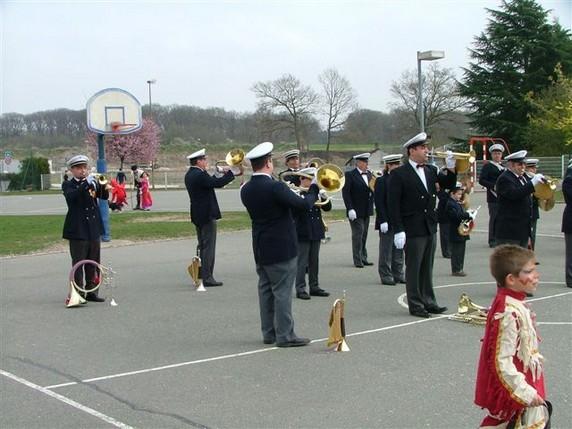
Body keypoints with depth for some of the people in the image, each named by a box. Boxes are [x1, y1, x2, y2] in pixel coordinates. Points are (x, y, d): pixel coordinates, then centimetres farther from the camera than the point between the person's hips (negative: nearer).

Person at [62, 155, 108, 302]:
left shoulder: (92, 182, 14)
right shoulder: (68, 185, 0)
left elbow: (105, 196, 3)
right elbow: (72, 196, -22)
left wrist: (101, 184, -15)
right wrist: (86, 183, -29)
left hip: (94, 229, 5)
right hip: (78, 231, -5)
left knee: (93, 264, 9)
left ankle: (91, 292, 17)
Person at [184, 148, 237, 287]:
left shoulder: (189, 174, 11)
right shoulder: (200, 175, -19)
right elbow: (218, 183, -24)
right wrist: (230, 172, -10)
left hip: (197, 216, 10)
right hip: (207, 215, -10)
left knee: (202, 247, 16)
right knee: (209, 247, -5)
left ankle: (200, 276, 20)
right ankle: (207, 278, -4)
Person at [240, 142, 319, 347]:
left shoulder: (246, 190, 2)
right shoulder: (275, 187, -21)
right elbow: (304, 204, -19)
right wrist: (314, 188, -1)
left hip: (260, 249, 7)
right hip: (281, 248, -7)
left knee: (266, 290, 13)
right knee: (282, 291, -2)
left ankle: (269, 333, 19)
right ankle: (285, 335, 1)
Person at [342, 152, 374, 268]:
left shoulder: (369, 174, 11)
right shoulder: (350, 175, -9)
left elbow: (373, 189, 14)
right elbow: (345, 192, -13)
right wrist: (350, 209, -19)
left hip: (367, 211, 6)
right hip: (356, 211, -6)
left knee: (364, 235, 12)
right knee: (358, 234, -5)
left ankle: (363, 258, 19)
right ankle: (358, 260, 1)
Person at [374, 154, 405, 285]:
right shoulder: (381, 181, -8)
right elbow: (379, 202, -12)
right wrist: (383, 221, -18)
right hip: (387, 222, -6)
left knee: (398, 249, 11)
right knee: (386, 250, 0)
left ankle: (398, 274, 19)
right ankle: (386, 276, 6)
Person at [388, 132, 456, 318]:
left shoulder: (431, 171, 10)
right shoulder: (399, 174, -9)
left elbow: (448, 185, 10)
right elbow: (394, 204, -12)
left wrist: (451, 168, -8)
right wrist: (398, 230, -17)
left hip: (430, 227, 6)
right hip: (413, 229, -6)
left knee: (427, 268, 14)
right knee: (413, 268, 2)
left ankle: (428, 302, 22)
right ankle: (415, 305, 10)